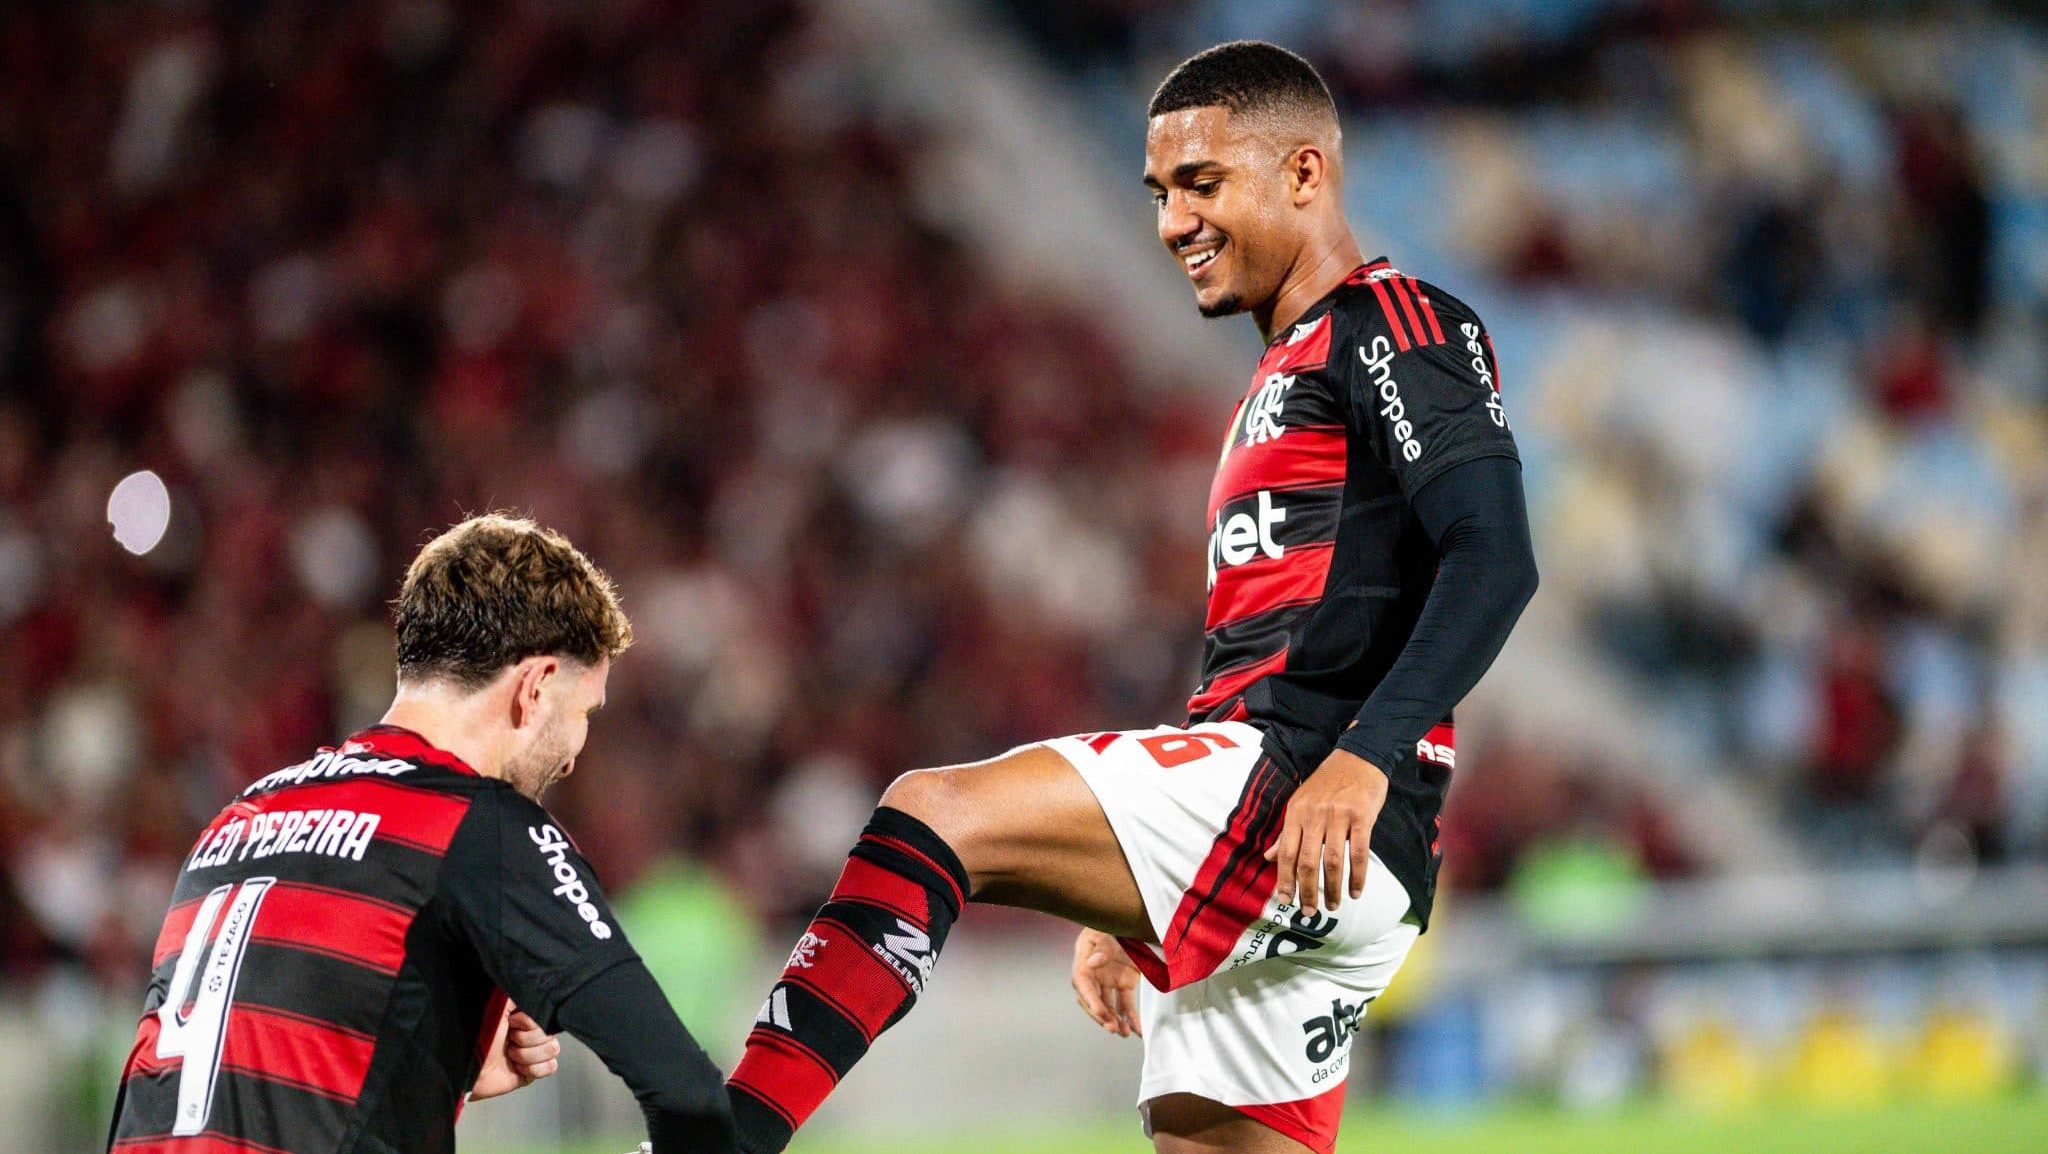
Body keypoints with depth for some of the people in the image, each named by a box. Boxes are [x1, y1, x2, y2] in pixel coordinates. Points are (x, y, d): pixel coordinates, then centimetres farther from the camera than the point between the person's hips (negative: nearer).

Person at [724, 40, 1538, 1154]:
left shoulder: (1392, 326, -1)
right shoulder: (1283, 379, 29)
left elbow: (1496, 561, -16)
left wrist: (1364, 761, -27)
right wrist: (1127, 899, 26)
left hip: (1321, 815, -10)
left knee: (935, 812, -20)